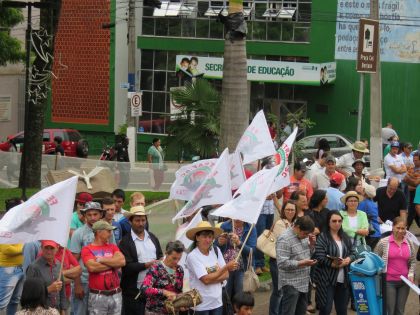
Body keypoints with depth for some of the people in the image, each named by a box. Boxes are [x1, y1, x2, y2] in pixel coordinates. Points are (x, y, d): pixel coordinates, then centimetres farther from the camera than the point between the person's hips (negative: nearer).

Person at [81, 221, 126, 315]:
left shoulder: (113, 247, 12)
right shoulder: (87, 249, -2)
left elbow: (122, 261, -6)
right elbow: (92, 267, -19)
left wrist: (101, 260, -9)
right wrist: (113, 263, -6)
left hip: (115, 294, 4)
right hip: (97, 296, -4)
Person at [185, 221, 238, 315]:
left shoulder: (216, 250, 2)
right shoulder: (192, 256, -14)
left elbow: (226, 275, 3)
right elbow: (206, 280, -19)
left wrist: (211, 278, -15)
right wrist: (226, 267, -20)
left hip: (217, 302, 5)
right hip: (201, 305, -5)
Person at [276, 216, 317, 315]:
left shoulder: (303, 236, 9)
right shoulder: (284, 239, -18)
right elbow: (282, 263, -23)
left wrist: (311, 244, 1)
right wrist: (302, 263, -25)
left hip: (303, 284, 9)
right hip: (290, 285, -9)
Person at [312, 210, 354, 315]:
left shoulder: (345, 238, 14)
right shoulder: (322, 237, -8)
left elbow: (353, 253, 15)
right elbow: (319, 257, -16)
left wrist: (348, 259, -7)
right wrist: (333, 264, -20)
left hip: (343, 279, 6)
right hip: (327, 279, -6)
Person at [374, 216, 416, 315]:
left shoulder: (409, 243, 5)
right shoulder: (383, 242, -6)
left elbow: (413, 262, 14)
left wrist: (411, 274, -1)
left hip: (404, 281, 4)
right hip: (389, 281, -3)